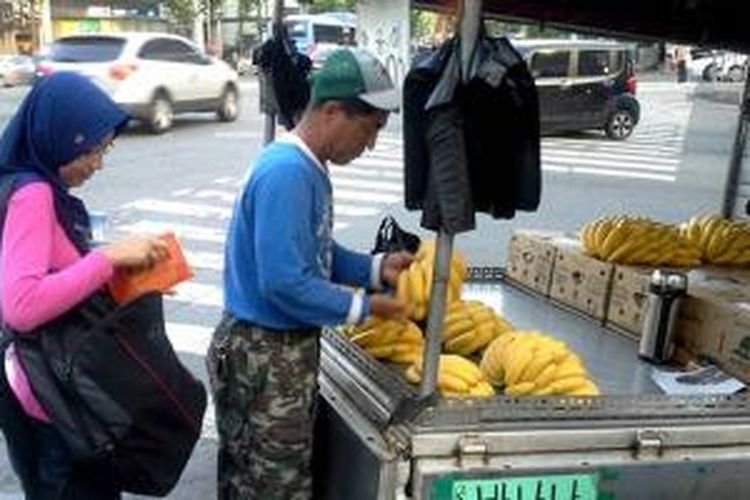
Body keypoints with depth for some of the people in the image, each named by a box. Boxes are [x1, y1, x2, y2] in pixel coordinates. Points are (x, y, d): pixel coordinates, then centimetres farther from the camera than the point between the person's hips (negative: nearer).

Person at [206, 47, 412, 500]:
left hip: (285, 348, 9)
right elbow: (285, 284, -28)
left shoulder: (308, 168, 6)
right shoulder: (287, 174, -24)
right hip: (265, 355, -9)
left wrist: (376, 268, 1)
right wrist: (364, 307, -18)